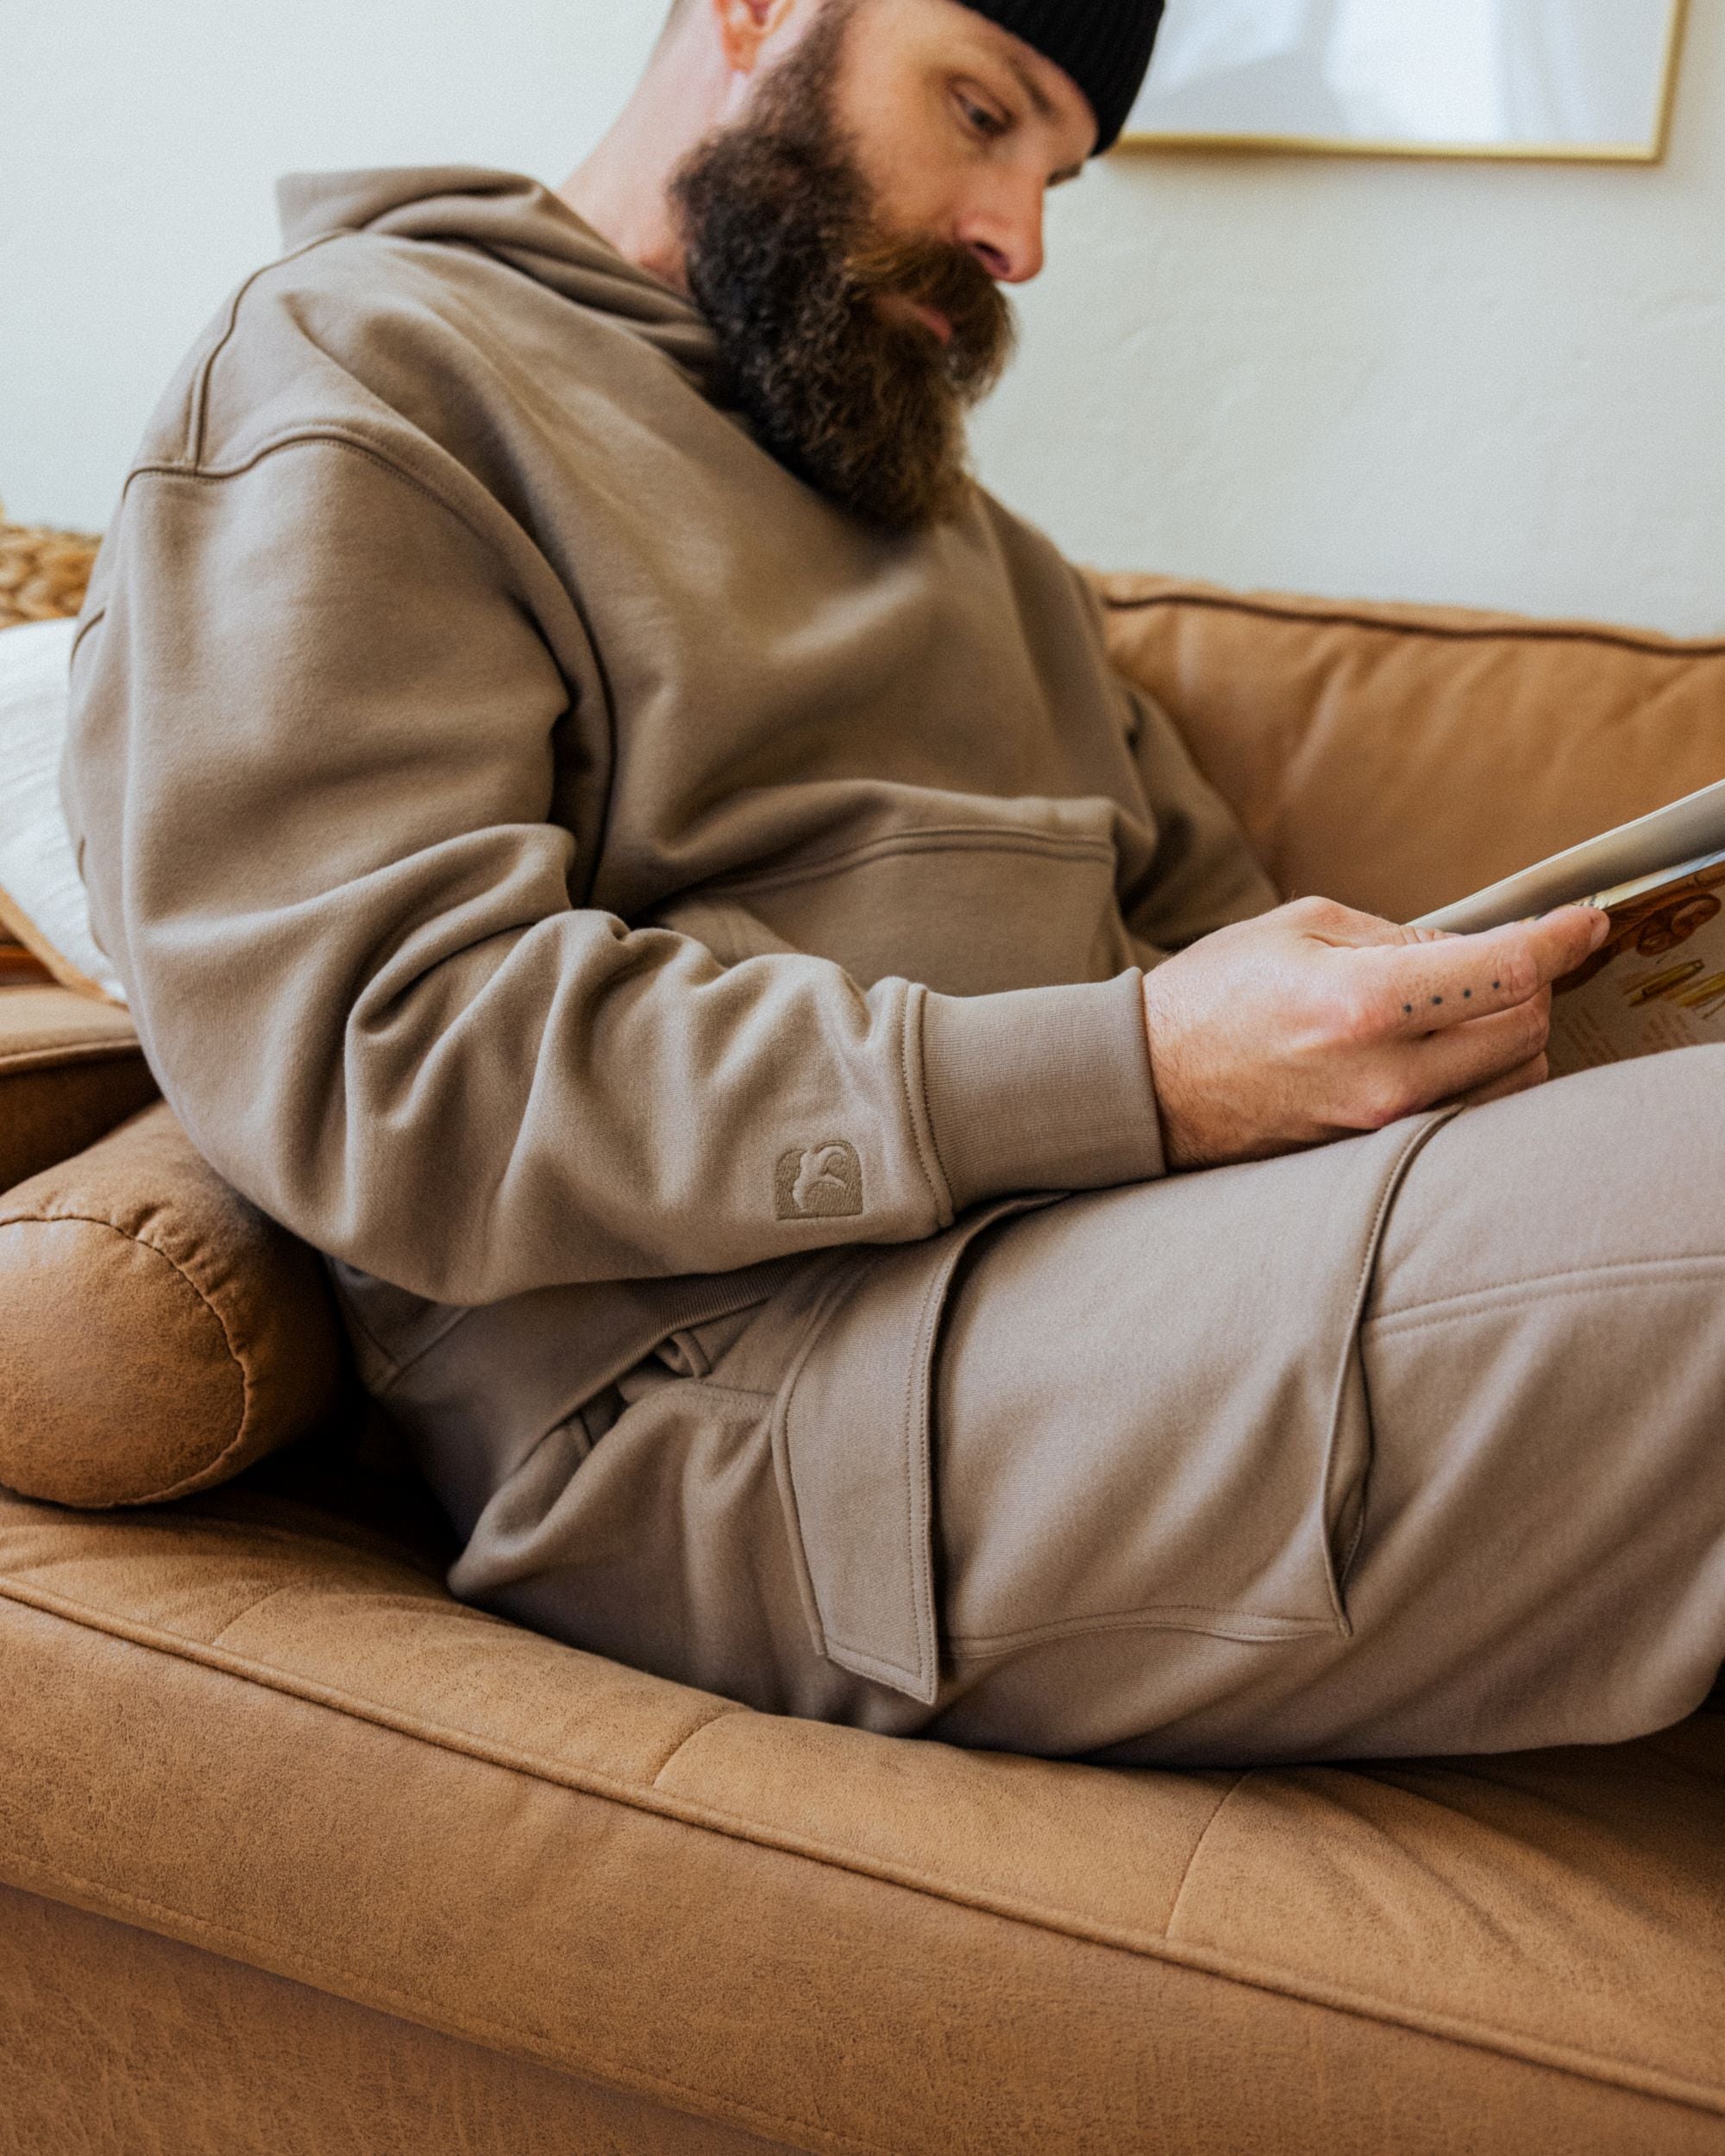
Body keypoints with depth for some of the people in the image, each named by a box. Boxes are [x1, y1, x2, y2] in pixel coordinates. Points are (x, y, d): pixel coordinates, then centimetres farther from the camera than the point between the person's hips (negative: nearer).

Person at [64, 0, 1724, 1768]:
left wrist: (1418, 1010, 1)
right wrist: (1136, 1075, -21)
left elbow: (1201, 907, 26)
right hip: (727, 1359, -8)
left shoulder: (950, 514, 27)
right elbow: (369, 1051, -14)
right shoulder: (350, 372, 1)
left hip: (1124, 1244, 8)